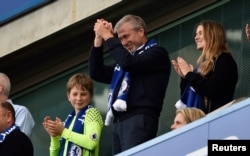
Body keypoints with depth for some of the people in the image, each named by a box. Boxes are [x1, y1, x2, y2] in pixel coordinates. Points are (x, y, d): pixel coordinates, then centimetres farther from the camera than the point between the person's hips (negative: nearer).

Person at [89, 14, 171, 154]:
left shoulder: (157, 52, 4)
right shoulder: (126, 57, 28)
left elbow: (129, 63, -12)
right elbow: (97, 74, 26)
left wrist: (108, 36, -2)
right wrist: (99, 40, 17)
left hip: (139, 120, -8)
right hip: (119, 121, 8)